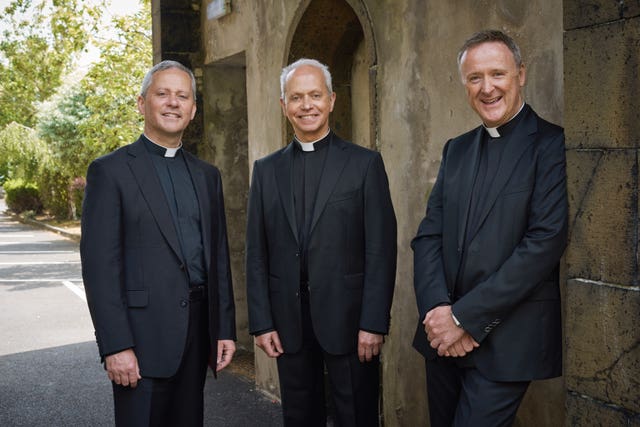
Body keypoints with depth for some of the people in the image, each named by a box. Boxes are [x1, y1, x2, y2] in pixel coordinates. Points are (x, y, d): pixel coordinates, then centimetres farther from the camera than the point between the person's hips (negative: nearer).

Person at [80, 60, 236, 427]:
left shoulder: (207, 175, 13)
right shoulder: (110, 171, -4)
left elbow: (218, 257, 13)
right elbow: (99, 264, -10)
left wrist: (225, 328, 9)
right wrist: (115, 345, -15)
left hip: (198, 328, 5)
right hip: (143, 333, -5)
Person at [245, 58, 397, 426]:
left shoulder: (365, 163, -1)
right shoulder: (267, 169, 9)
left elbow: (381, 249, -5)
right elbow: (257, 253, 7)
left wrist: (374, 323, -11)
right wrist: (261, 322, 1)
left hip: (348, 318, -3)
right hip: (288, 321, 3)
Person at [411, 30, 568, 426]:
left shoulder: (552, 144, -8)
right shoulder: (456, 149, 11)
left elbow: (545, 241, -17)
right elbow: (428, 234, 6)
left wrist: (464, 316, -16)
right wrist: (438, 310, -10)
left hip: (507, 342, -5)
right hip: (443, 334, 6)